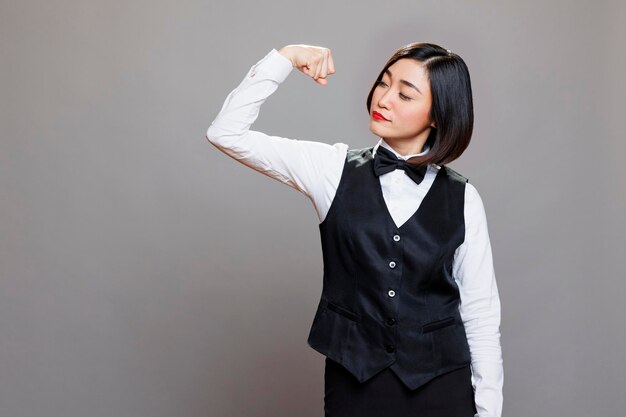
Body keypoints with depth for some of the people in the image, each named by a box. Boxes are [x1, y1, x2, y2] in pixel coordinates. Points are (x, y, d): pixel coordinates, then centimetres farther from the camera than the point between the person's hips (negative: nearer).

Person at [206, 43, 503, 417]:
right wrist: (284, 59, -11)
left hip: (441, 386, 0)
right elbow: (227, 134, -6)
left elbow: (481, 315, 0)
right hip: (353, 384, 0)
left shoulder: (462, 199, -2)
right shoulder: (336, 169, -1)